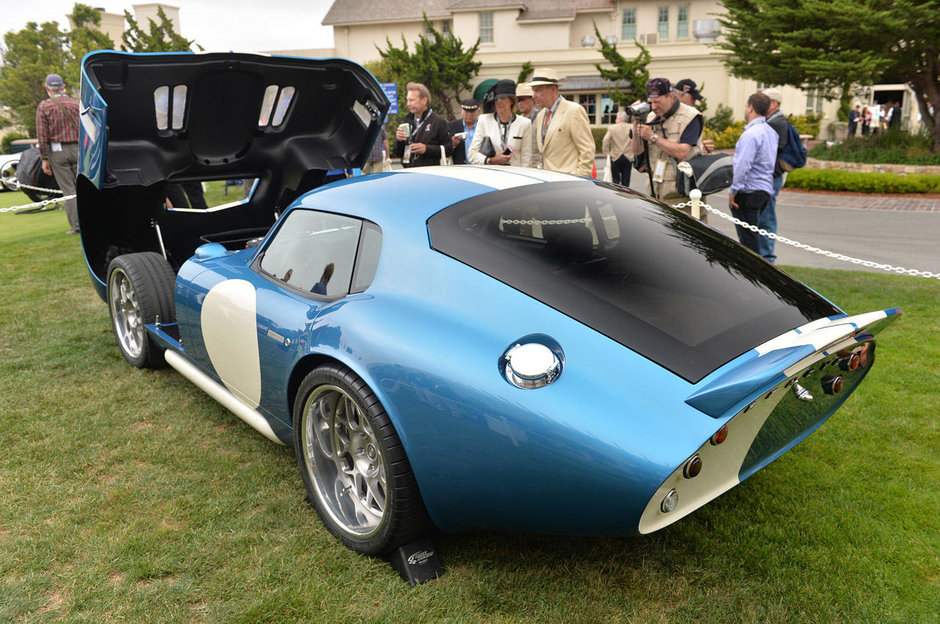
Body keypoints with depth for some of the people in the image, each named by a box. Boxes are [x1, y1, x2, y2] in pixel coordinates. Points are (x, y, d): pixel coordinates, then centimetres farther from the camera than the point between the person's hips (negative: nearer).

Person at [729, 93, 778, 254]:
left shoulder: (751, 134, -16)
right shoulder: (771, 131, 15)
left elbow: (743, 166, -21)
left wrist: (733, 190, -16)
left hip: (748, 192, -9)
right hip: (765, 190, 9)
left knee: (748, 238, -6)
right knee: (754, 235, 17)